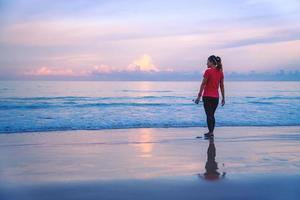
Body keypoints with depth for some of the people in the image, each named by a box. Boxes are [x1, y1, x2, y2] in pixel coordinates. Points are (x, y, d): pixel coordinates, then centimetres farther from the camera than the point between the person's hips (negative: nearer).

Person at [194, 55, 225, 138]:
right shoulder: (220, 72, 6)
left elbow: (203, 84, -11)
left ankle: (210, 132, 0)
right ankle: (211, 132, 19)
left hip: (207, 96, -5)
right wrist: (223, 98, 12)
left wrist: (199, 96, -7)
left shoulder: (208, 71, -11)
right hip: (216, 97, 6)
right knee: (212, 115, 15)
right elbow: (222, 86, 8)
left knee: (209, 115, 0)